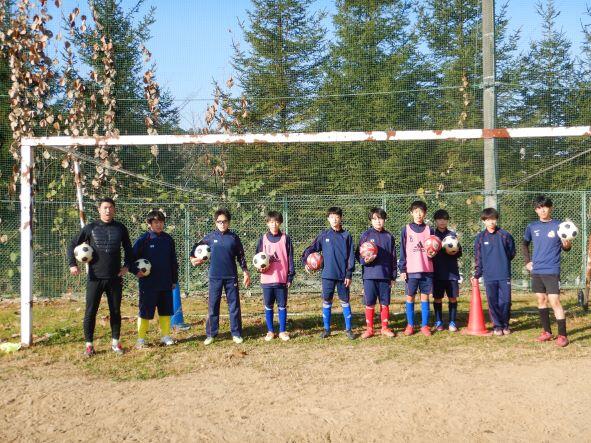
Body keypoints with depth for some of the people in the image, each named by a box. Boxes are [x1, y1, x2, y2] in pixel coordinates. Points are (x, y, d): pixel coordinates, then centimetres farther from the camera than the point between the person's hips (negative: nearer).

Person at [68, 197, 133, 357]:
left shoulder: (120, 228, 5)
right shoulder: (91, 228, 0)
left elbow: (128, 249, 15)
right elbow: (73, 245, 4)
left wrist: (127, 265, 1)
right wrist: (72, 264, -8)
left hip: (115, 278, 2)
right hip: (95, 278, -1)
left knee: (115, 312, 9)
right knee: (90, 312, -1)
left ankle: (115, 342, 21)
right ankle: (89, 344, 9)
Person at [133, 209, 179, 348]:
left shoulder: (168, 239, 7)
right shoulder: (143, 239, -6)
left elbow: (173, 261, 13)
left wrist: (174, 280, 13)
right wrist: (136, 271, -17)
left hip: (166, 283, 4)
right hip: (148, 283, -4)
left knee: (165, 310, 11)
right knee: (145, 311, 0)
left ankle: (166, 336, 21)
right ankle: (141, 339, 9)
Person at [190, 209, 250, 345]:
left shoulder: (234, 237, 2)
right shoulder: (211, 236, 2)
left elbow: (241, 256, 6)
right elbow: (197, 246, 16)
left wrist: (246, 272, 3)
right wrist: (192, 257, 1)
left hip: (231, 277, 0)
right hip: (215, 277, 0)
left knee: (234, 306, 4)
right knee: (213, 306, 4)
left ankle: (236, 334, 11)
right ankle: (211, 334, 11)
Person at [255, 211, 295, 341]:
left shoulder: (285, 238, 1)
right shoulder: (263, 239, 5)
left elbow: (290, 258, 2)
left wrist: (290, 276, -2)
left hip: (282, 279, -1)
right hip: (267, 279, 1)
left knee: (282, 306, 5)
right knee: (268, 306, 7)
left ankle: (283, 331, 15)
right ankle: (270, 331, 17)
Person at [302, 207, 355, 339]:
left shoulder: (346, 235, 1)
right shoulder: (324, 235, 4)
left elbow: (351, 256, 0)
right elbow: (311, 249, 7)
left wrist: (349, 274, -5)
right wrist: (304, 261, -8)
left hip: (343, 275, -1)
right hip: (328, 274, 1)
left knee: (345, 302, 5)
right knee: (326, 302, 5)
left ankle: (348, 329, 12)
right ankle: (326, 329, 14)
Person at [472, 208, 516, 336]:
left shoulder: (505, 235, -2)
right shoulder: (480, 237, 2)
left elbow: (512, 253, 10)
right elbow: (478, 258, 6)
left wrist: (503, 262, 5)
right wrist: (477, 274, 3)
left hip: (504, 275, -1)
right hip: (489, 276, 1)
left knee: (505, 301, 2)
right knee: (493, 302, 4)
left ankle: (505, 325, 19)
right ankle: (497, 326, 15)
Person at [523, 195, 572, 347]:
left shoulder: (558, 225, -4)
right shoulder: (532, 226, 7)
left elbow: (565, 248, -2)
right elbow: (525, 244, 21)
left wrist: (567, 245, -25)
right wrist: (527, 261, 11)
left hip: (552, 270, -5)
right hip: (536, 270, 5)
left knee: (554, 301, -10)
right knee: (541, 300, 10)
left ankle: (562, 335, -7)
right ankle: (547, 332, 20)